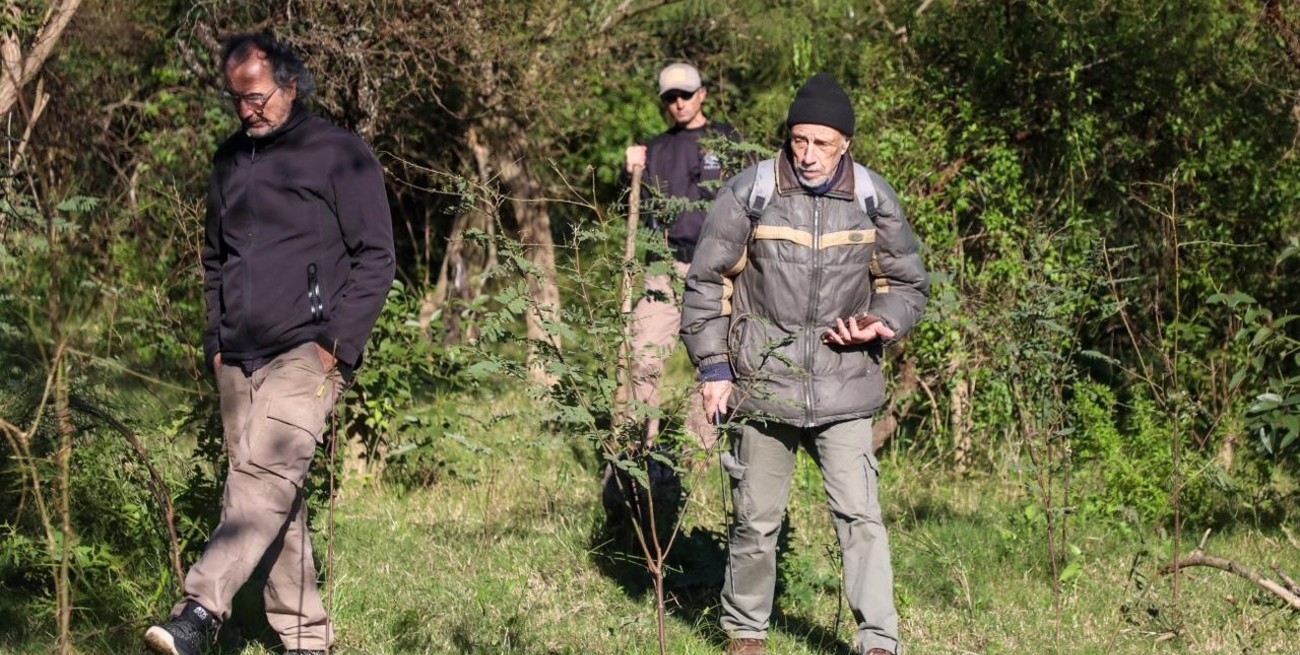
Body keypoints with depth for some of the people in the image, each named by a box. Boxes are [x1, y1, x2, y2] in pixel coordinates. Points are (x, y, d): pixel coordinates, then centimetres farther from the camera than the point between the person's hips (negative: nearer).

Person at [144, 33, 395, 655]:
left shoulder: (340, 155, -2)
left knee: (266, 470, -24)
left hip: (307, 350, -6)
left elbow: (375, 258, -4)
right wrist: (215, 337, 15)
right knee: (274, 491, 5)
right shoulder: (230, 159, 16)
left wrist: (339, 342, -11)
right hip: (238, 358, 6)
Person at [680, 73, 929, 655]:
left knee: (860, 515, -8)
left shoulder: (873, 199, -1)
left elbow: (908, 284, 11)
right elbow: (707, 280, 1)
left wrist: (881, 323, -9)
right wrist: (712, 366, -2)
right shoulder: (751, 191, -6)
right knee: (757, 520, 10)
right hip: (762, 384, 0)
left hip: (845, 389, 1)